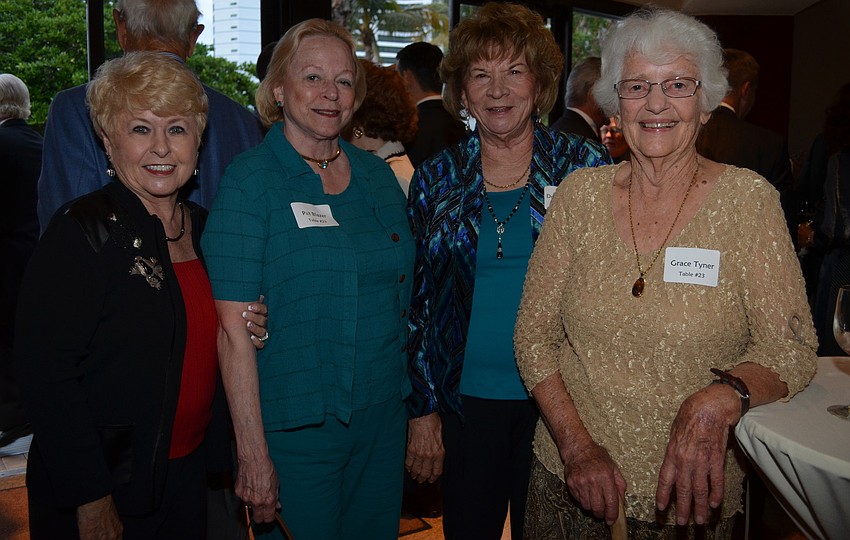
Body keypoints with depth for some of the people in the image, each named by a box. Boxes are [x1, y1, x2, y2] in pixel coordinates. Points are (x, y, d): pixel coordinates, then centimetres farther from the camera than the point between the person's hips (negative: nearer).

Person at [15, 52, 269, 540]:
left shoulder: (201, 226, 4)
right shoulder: (85, 230, -16)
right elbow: (46, 373, -20)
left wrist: (248, 333, -4)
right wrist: (91, 500, -20)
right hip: (106, 488, -6)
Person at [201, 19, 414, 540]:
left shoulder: (378, 175, 6)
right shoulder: (250, 180, -10)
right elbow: (235, 329, -15)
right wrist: (253, 453, -17)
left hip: (383, 418, 5)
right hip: (293, 429, -5)